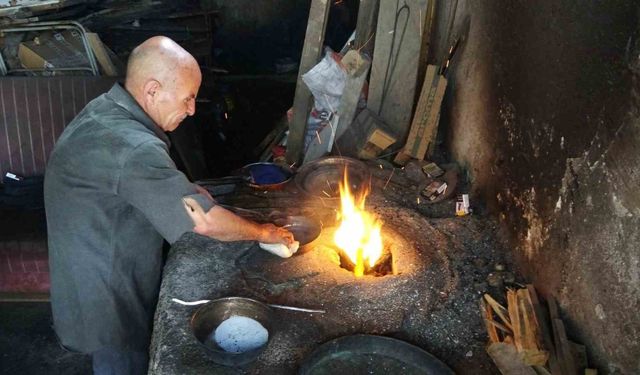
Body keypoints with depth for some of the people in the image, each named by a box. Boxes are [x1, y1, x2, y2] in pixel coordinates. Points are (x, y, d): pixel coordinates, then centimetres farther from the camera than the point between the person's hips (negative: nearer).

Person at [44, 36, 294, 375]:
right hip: (108, 307, -9)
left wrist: (182, 191, 2)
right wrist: (263, 232, -14)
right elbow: (206, 222, -31)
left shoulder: (105, 111, -2)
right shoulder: (131, 148, -34)